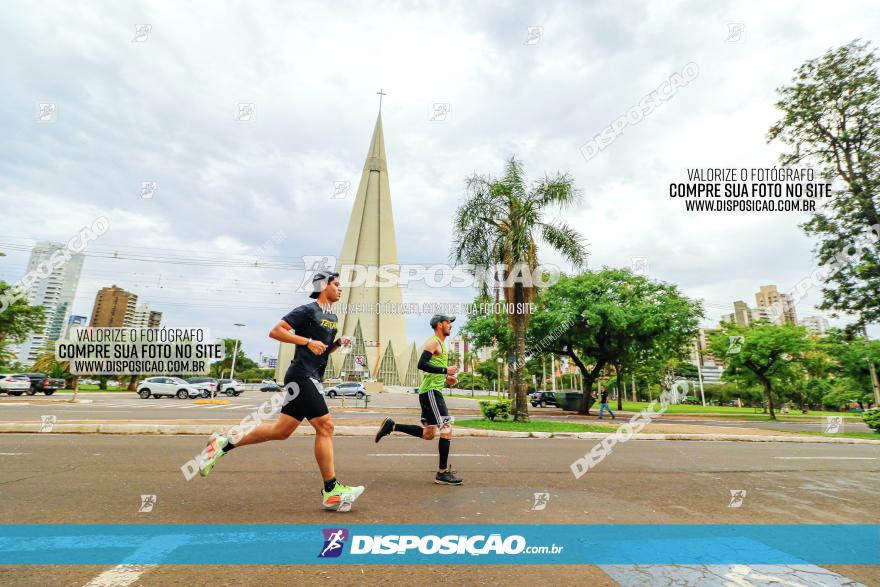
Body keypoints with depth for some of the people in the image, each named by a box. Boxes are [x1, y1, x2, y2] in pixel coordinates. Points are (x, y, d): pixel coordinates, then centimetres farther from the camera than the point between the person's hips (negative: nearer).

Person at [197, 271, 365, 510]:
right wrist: (308, 341, -18)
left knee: (281, 430, 10)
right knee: (325, 426, -10)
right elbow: (275, 331, -12)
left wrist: (338, 343, 8)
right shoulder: (307, 310, -8)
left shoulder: (332, 317, 19)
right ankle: (331, 492, -2)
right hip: (302, 376, -9)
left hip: (311, 380, 9)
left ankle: (224, 444, 25)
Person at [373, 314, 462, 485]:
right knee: (447, 428, -8)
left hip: (430, 391, 10)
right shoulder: (433, 342, -10)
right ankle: (443, 473, 0)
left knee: (428, 434, 13)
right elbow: (422, 364, -23)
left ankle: (391, 426, 17)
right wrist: (445, 370, -21)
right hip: (431, 391, -10)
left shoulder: (440, 344, 21)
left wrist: (446, 378, 14)